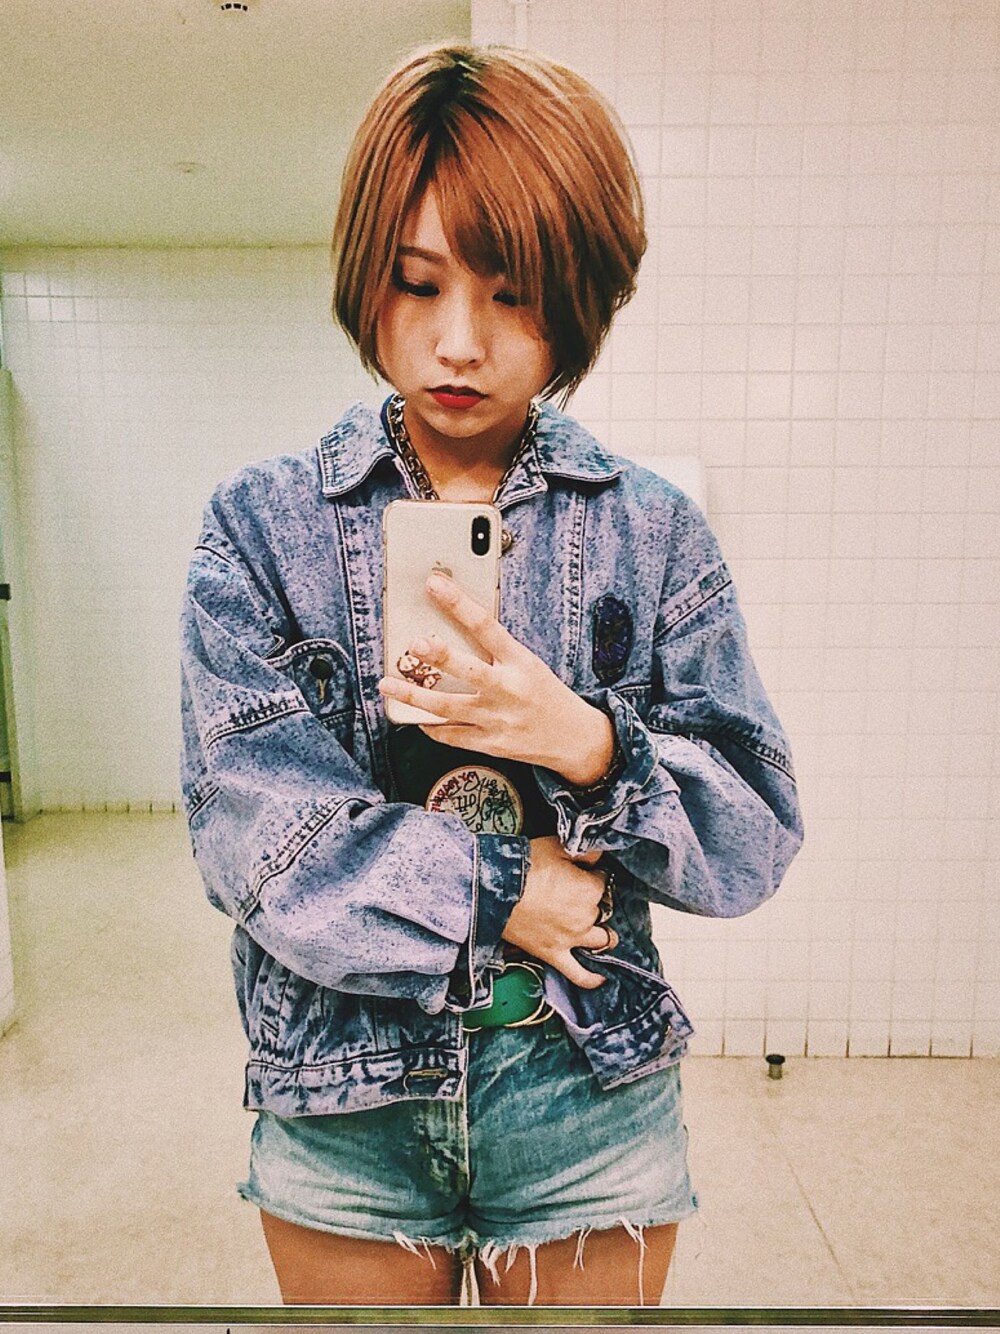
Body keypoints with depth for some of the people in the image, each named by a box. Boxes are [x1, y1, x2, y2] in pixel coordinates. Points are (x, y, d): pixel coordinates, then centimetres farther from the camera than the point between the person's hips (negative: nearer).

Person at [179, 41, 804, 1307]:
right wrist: (496, 893, -15)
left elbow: (754, 839, -7)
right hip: (341, 1108, 1)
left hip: (590, 1111, 1)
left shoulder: (653, 530, -4)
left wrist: (587, 743, -24)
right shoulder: (263, 523, -5)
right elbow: (250, 827, -13)